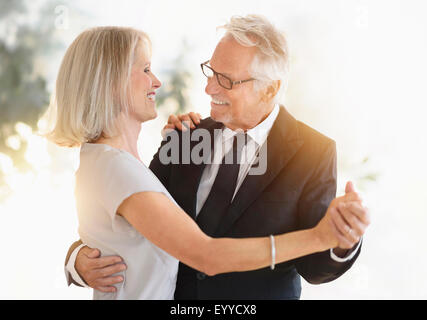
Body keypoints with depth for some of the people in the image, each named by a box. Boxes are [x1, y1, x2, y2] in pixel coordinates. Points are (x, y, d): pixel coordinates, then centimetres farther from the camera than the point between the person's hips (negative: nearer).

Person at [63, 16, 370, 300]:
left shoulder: (313, 152, -14)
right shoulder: (184, 138, -5)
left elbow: (312, 266, -13)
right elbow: (132, 218, -5)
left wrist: (343, 241, -34)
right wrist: (79, 258, -23)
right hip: (171, 294, 3)